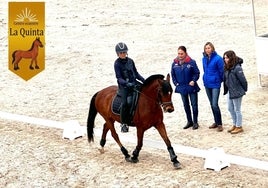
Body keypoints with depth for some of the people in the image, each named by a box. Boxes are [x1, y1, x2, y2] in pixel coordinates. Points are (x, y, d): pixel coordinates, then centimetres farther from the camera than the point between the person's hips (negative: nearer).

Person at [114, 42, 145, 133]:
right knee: (125, 103, -20)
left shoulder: (130, 61, 9)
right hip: (124, 86, -5)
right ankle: (124, 124, -9)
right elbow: (119, 77, -12)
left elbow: (136, 73, 17)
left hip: (134, 84, 5)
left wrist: (143, 80, 6)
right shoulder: (117, 63, -5)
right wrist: (126, 83, -28)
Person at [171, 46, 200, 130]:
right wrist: (176, 83, -1)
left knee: (194, 105, 2)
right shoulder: (175, 63, -4)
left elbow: (197, 73, -6)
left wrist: (193, 80, -18)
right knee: (186, 105, 15)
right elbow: (173, 74, 8)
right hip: (181, 88, 4)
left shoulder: (191, 62, -13)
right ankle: (189, 121, 27)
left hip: (191, 87, -4)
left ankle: (195, 122, 14)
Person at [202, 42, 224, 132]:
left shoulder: (218, 58, -14)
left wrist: (220, 80, 3)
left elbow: (221, 71, -7)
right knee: (212, 104, 13)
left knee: (214, 105, -12)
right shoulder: (204, 59, 5)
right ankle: (216, 122, 24)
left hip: (215, 84, -6)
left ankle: (219, 124, -2)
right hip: (207, 84, 7)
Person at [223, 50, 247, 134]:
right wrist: (226, 90, 8)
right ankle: (235, 125, 32)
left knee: (237, 110, 4)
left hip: (237, 92, -8)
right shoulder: (226, 68, 1)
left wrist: (244, 89, -6)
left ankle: (239, 127, 18)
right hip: (229, 92, 8)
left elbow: (243, 80, -18)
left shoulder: (237, 68, -22)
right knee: (230, 109, 18)